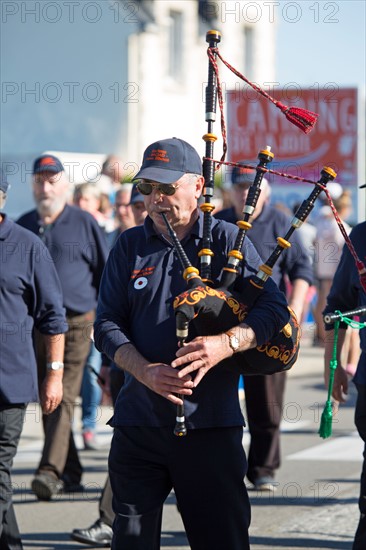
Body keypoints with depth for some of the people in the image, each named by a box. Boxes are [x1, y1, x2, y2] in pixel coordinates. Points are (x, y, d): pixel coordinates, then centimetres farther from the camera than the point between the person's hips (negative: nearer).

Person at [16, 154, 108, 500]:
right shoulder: (22, 226, 12)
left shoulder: (84, 224, 3)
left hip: (74, 325, -4)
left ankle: (50, 471, -21)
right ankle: (70, 473, 18)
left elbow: (105, 274, 8)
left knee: (63, 398, -13)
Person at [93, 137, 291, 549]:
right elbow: (107, 324, 5)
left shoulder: (228, 241, 2)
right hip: (139, 421, 2)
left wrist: (226, 343, -24)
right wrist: (146, 372, -14)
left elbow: (274, 309, -5)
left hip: (210, 422, -2)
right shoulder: (129, 247, 9)